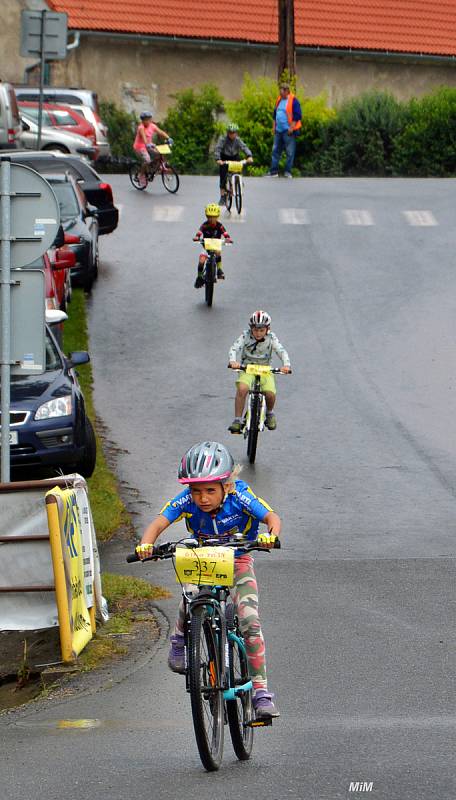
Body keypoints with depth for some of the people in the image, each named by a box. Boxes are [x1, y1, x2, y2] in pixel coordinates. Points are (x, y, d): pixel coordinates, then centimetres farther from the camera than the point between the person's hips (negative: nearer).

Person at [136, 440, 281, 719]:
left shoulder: (239, 497, -28)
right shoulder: (186, 501, -24)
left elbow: (271, 516, -35)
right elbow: (159, 523, -32)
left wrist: (271, 535, -58)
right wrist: (146, 544, -53)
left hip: (237, 562, -1)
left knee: (250, 621, -18)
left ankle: (261, 693, -12)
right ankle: (180, 639, -1)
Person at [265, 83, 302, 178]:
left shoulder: (293, 101, -10)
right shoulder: (279, 100, 13)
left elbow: (297, 116, -13)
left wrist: (291, 127, -17)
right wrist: (274, 126, 17)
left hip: (288, 131, -8)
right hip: (278, 130, 8)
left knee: (290, 152, -3)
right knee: (276, 150, 10)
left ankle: (288, 172, 1)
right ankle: (274, 171, 15)